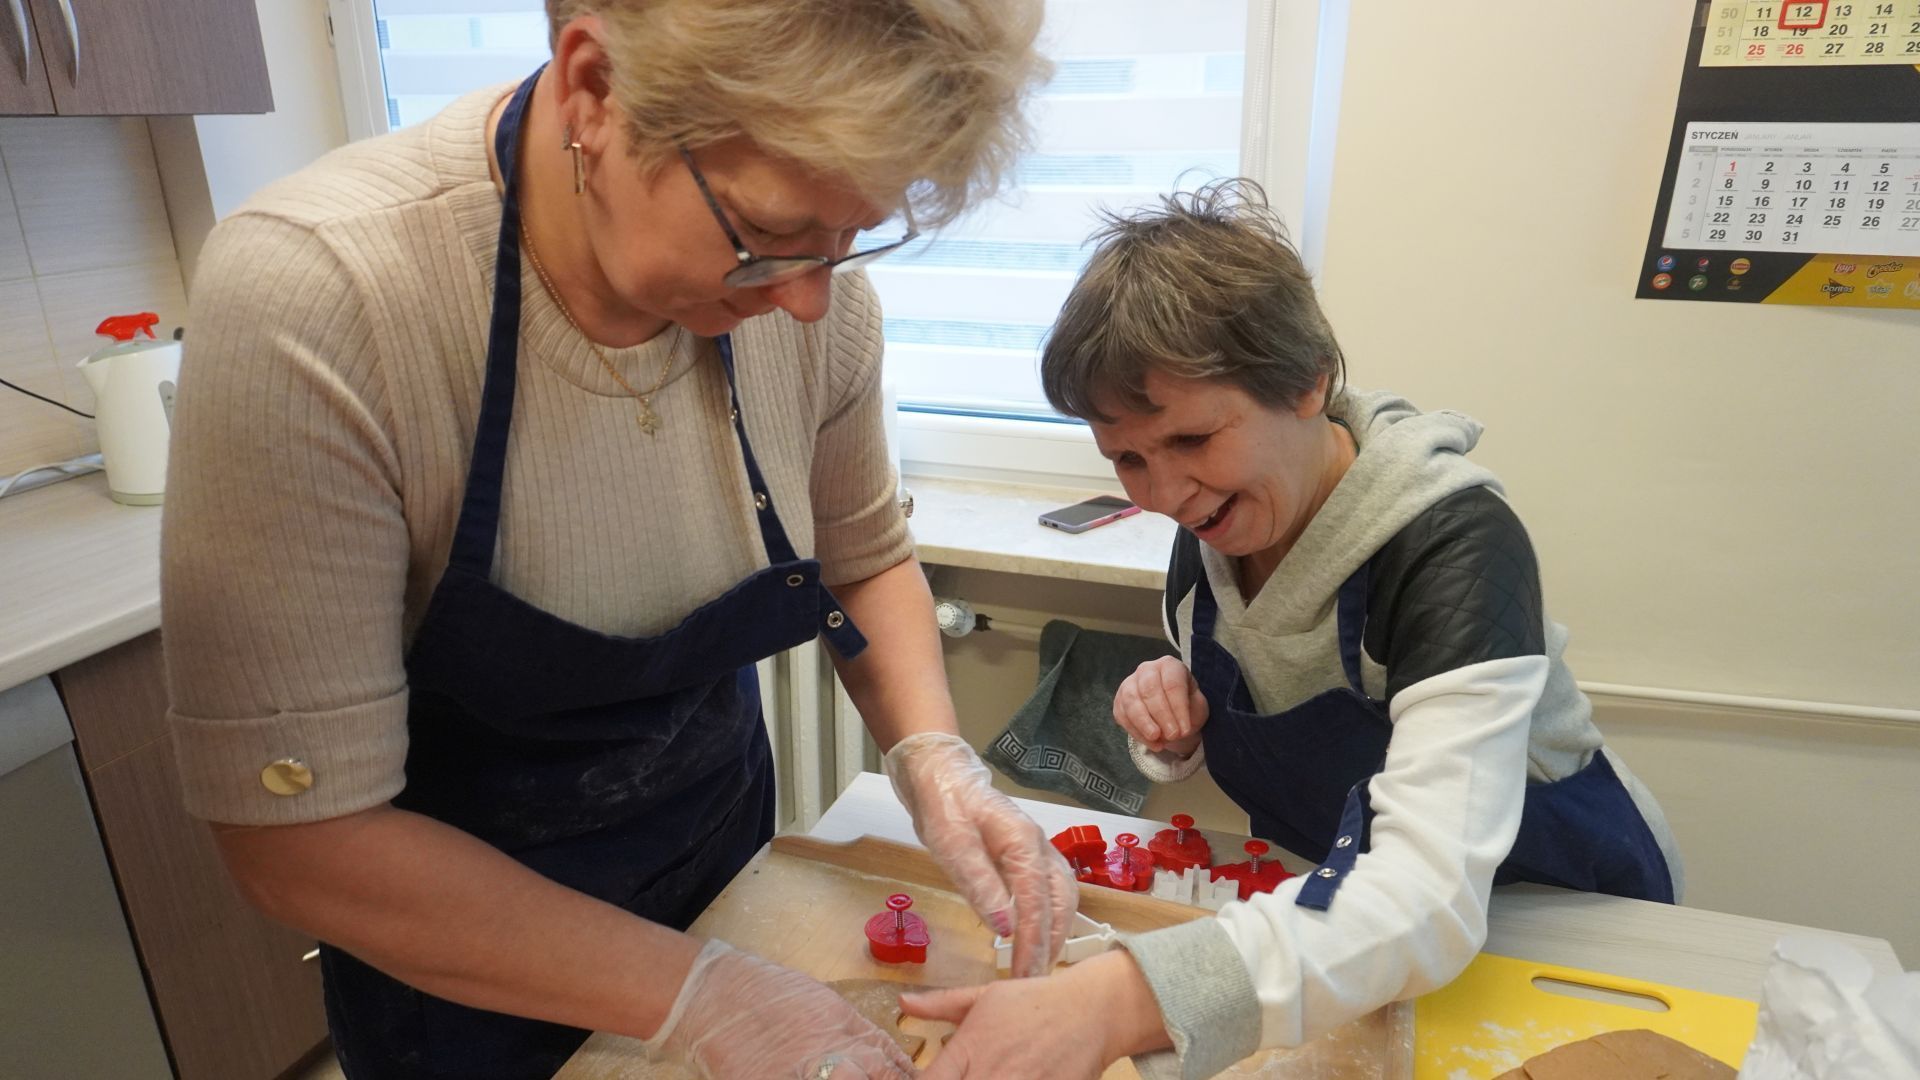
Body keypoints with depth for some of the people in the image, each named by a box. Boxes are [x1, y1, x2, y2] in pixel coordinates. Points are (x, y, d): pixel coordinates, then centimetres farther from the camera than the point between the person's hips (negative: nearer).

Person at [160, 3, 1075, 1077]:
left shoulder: (814, 291, -19)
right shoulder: (308, 300, -30)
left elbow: (865, 554, -2)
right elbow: (301, 836, -26)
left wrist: (934, 754, -18)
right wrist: (697, 993, -27)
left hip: (723, 846, 4)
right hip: (457, 939, -3)